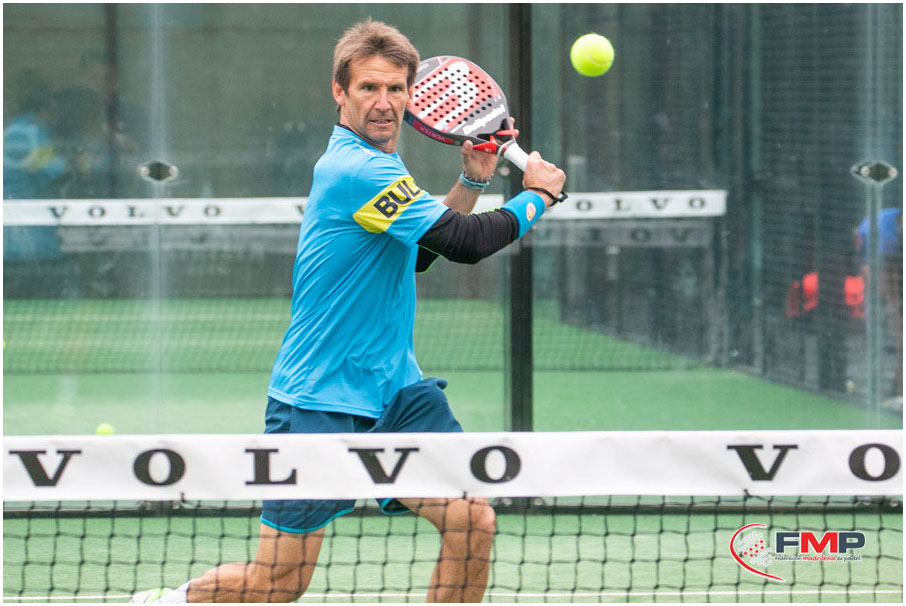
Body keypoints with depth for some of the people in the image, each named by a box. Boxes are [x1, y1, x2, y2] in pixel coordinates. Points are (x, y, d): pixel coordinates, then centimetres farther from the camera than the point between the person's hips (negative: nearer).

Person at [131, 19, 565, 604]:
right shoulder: (358, 170, -19)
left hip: (395, 389, 9)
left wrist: (471, 182, 13)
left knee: (472, 521, -11)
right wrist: (536, 197, -6)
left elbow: (421, 252, 26)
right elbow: (466, 243, -22)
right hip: (319, 401, -9)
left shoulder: (377, 163, 12)